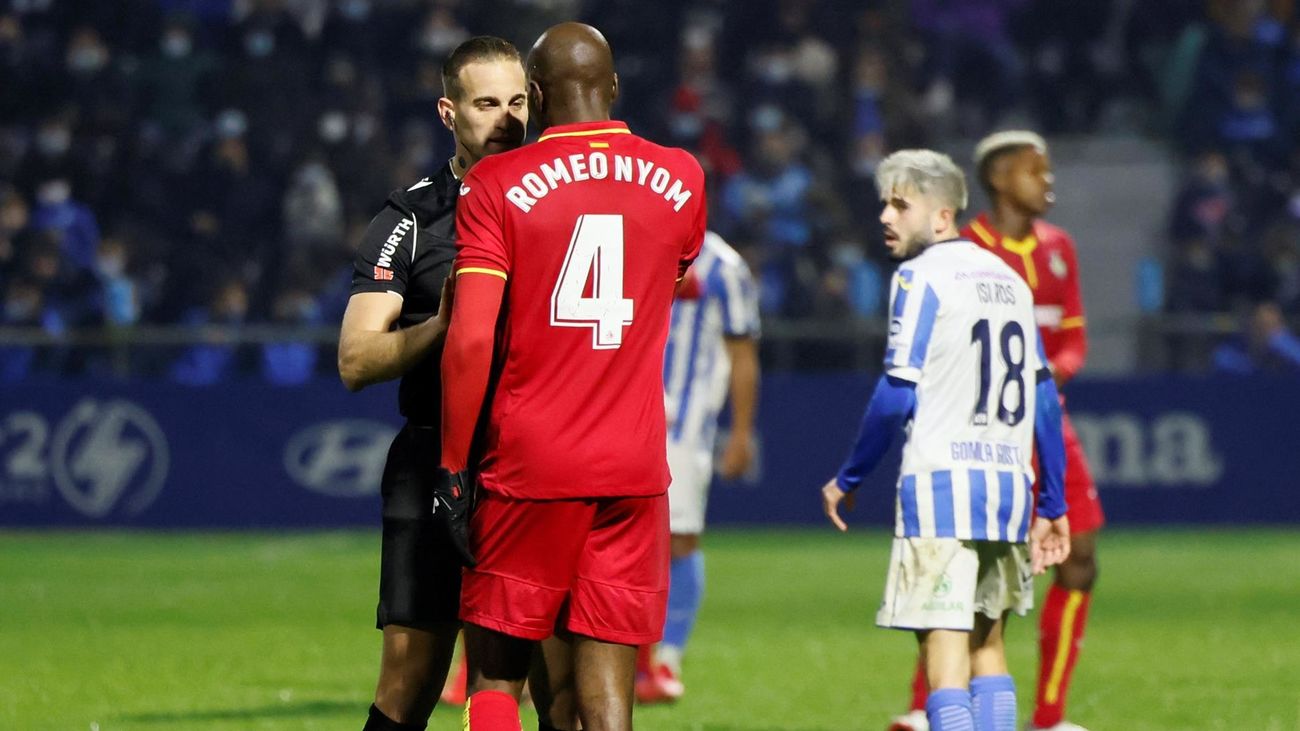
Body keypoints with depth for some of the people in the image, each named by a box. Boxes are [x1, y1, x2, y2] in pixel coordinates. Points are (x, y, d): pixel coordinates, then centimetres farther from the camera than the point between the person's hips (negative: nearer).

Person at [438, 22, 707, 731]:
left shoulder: (497, 185, -5)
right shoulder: (680, 181, 5)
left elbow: (470, 340, -12)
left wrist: (454, 464, -4)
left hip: (528, 465, -2)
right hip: (635, 472, 2)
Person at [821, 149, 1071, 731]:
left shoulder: (922, 277, -5)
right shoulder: (1008, 279, 17)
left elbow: (897, 397, -10)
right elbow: (1043, 399, 17)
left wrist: (848, 479, 2)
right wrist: (1052, 506, 21)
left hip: (942, 485, -7)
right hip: (1008, 484, 7)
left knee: (945, 652, -9)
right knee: (986, 640, 18)